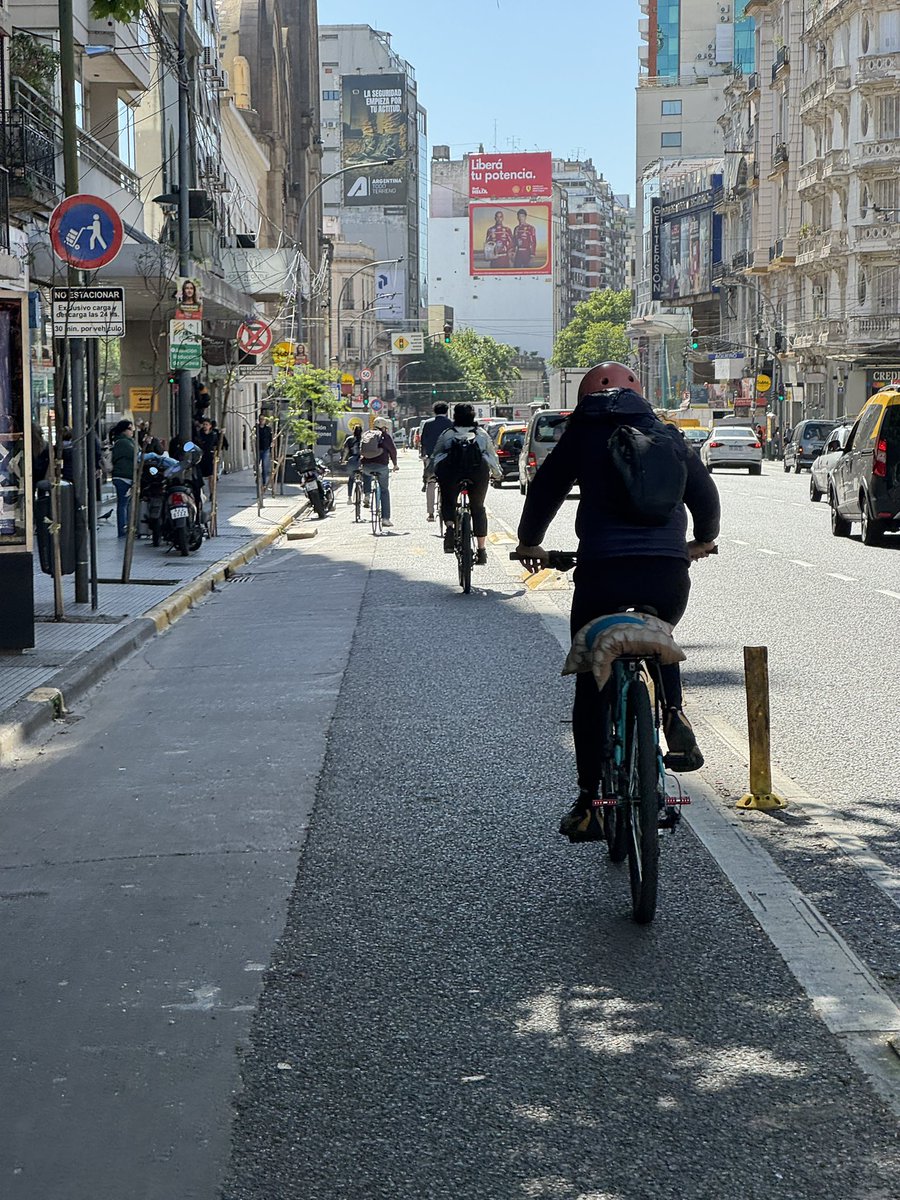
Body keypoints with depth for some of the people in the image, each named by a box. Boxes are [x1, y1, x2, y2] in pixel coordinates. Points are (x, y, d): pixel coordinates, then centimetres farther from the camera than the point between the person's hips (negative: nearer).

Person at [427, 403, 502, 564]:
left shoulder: (447, 434, 20)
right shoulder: (482, 434, 23)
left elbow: (434, 456, 23)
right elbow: (493, 456, 28)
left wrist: (428, 472, 38)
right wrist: (497, 473, 44)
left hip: (450, 471, -1)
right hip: (478, 471, 1)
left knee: (448, 502, 16)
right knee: (478, 508, 12)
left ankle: (449, 526, -16)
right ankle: (481, 550, 8)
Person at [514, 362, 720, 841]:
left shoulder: (583, 434, 11)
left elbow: (546, 488, 13)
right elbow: (703, 490, 21)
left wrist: (529, 542, 30)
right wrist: (704, 538, 40)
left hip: (602, 567, -3)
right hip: (668, 568, 3)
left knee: (591, 684, 8)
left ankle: (588, 800, 6)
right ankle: (673, 716, 6)